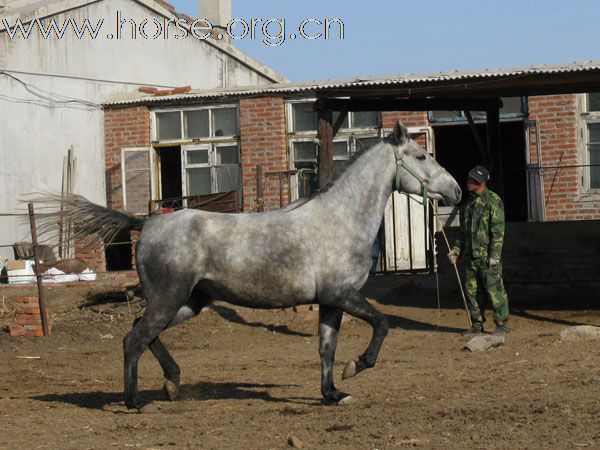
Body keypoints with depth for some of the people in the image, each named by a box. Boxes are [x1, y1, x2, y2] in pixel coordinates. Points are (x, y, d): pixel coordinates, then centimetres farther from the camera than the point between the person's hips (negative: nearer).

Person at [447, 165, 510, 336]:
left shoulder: (493, 200, -8)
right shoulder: (468, 202, 16)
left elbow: (498, 230, -13)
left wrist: (494, 255, -18)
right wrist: (456, 250, 14)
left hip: (488, 256, -8)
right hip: (471, 256, 8)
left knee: (494, 289, -5)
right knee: (472, 290, 9)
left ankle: (502, 324, 1)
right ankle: (477, 325, 17)